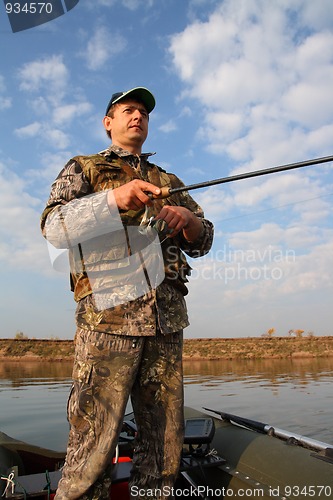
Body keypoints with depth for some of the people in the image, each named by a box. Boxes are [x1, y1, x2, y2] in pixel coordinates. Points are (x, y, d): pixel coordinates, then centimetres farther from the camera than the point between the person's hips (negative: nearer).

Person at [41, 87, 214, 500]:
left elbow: (203, 242, 18)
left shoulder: (168, 182, 24)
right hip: (107, 316, -4)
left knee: (164, 443, 10)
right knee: (93, 444, -5)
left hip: (167, 323, 5)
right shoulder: (83, 168, 14)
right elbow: (54, 228, -3)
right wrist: (114, 198, -18)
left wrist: (189, 219, -6)